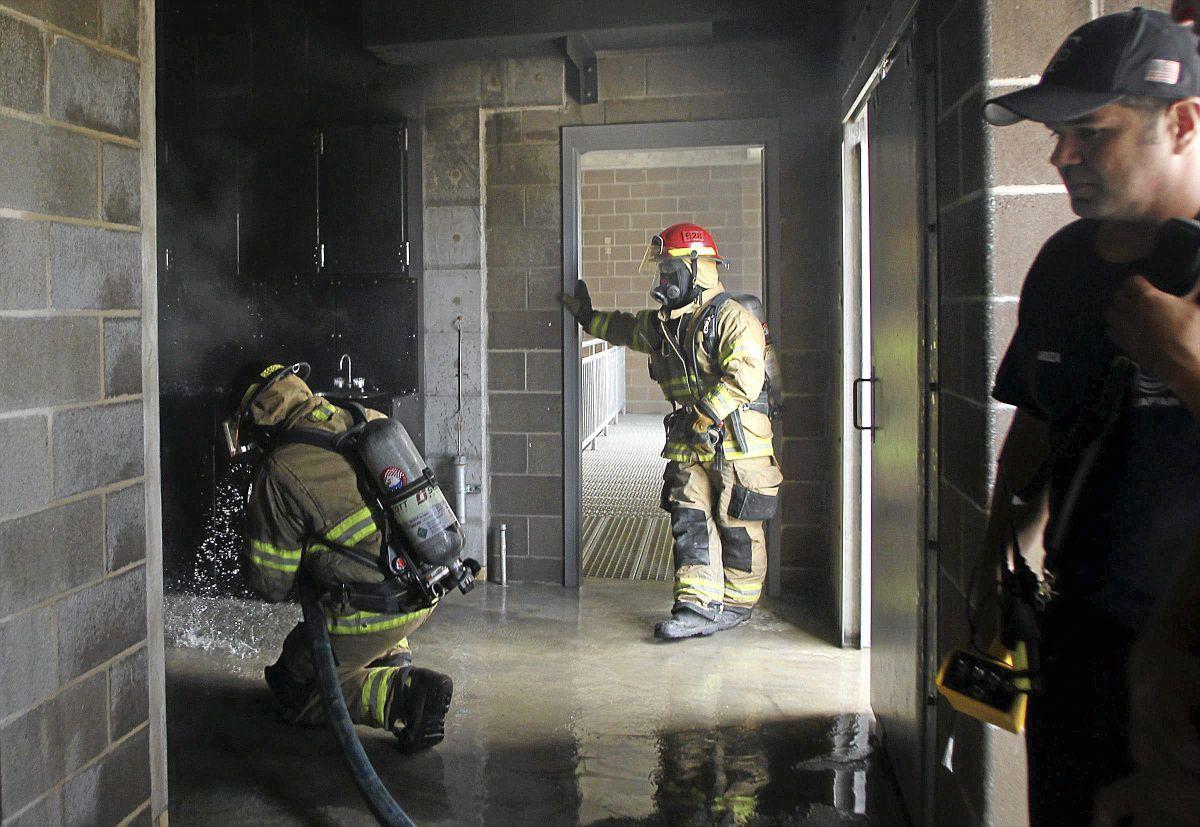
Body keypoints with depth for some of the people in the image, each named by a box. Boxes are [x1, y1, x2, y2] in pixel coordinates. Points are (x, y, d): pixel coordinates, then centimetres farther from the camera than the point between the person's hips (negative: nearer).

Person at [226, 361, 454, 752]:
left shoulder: (280, 473, -16)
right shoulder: (371, 421, 2)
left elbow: (270, 584, -9)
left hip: (374, 614, -7)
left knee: (295, 690, 15)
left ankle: (401, 692, -8)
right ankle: (393, 658, 23)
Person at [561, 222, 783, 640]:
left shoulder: (733, 319, -12)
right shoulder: (663, 324, 15)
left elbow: (745, 376, -24)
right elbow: (626, 328, 37)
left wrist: (705, 414, -23)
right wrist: (589, 317, 41)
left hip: (737, 443, -7)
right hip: (688, 447, 7)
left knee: (738, 529, 5)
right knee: (690, 524, 1)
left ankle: (737, 603, 18)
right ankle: (698, 606, 2)